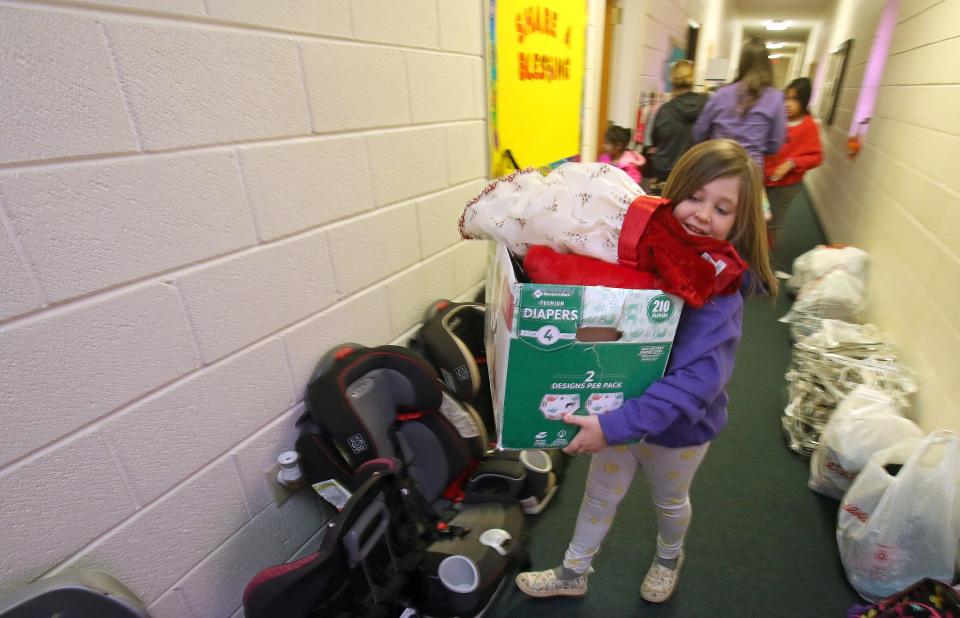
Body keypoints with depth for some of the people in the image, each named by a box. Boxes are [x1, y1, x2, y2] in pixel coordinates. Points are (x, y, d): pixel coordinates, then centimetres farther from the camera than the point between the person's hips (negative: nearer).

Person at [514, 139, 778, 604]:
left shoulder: (721, 290, -28)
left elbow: (694, 381, -35)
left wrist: (613, 426, -38)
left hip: (679, 426, -4)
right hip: (621, 405, 4)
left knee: (669, 501, 26)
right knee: (600, 494, 22)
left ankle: (669, 557, 59)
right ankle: (573, 574, 46)